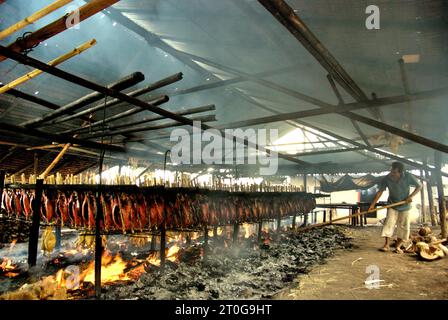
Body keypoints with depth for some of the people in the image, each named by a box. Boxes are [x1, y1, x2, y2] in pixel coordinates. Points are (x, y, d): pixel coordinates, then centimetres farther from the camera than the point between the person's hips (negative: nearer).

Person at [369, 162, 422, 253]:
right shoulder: (386, 179, -21)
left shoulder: (408, 177, -21)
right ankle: (386, 245, -3)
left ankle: (398, 246, 12)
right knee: (389, 223, -10)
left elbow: (419, 186, -6)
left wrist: (411, 196, -19)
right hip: (392, 205, 0)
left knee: (403, 226, 1)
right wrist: (372, 205, -21)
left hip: (405, 206, 0)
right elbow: (380, 192, -16)